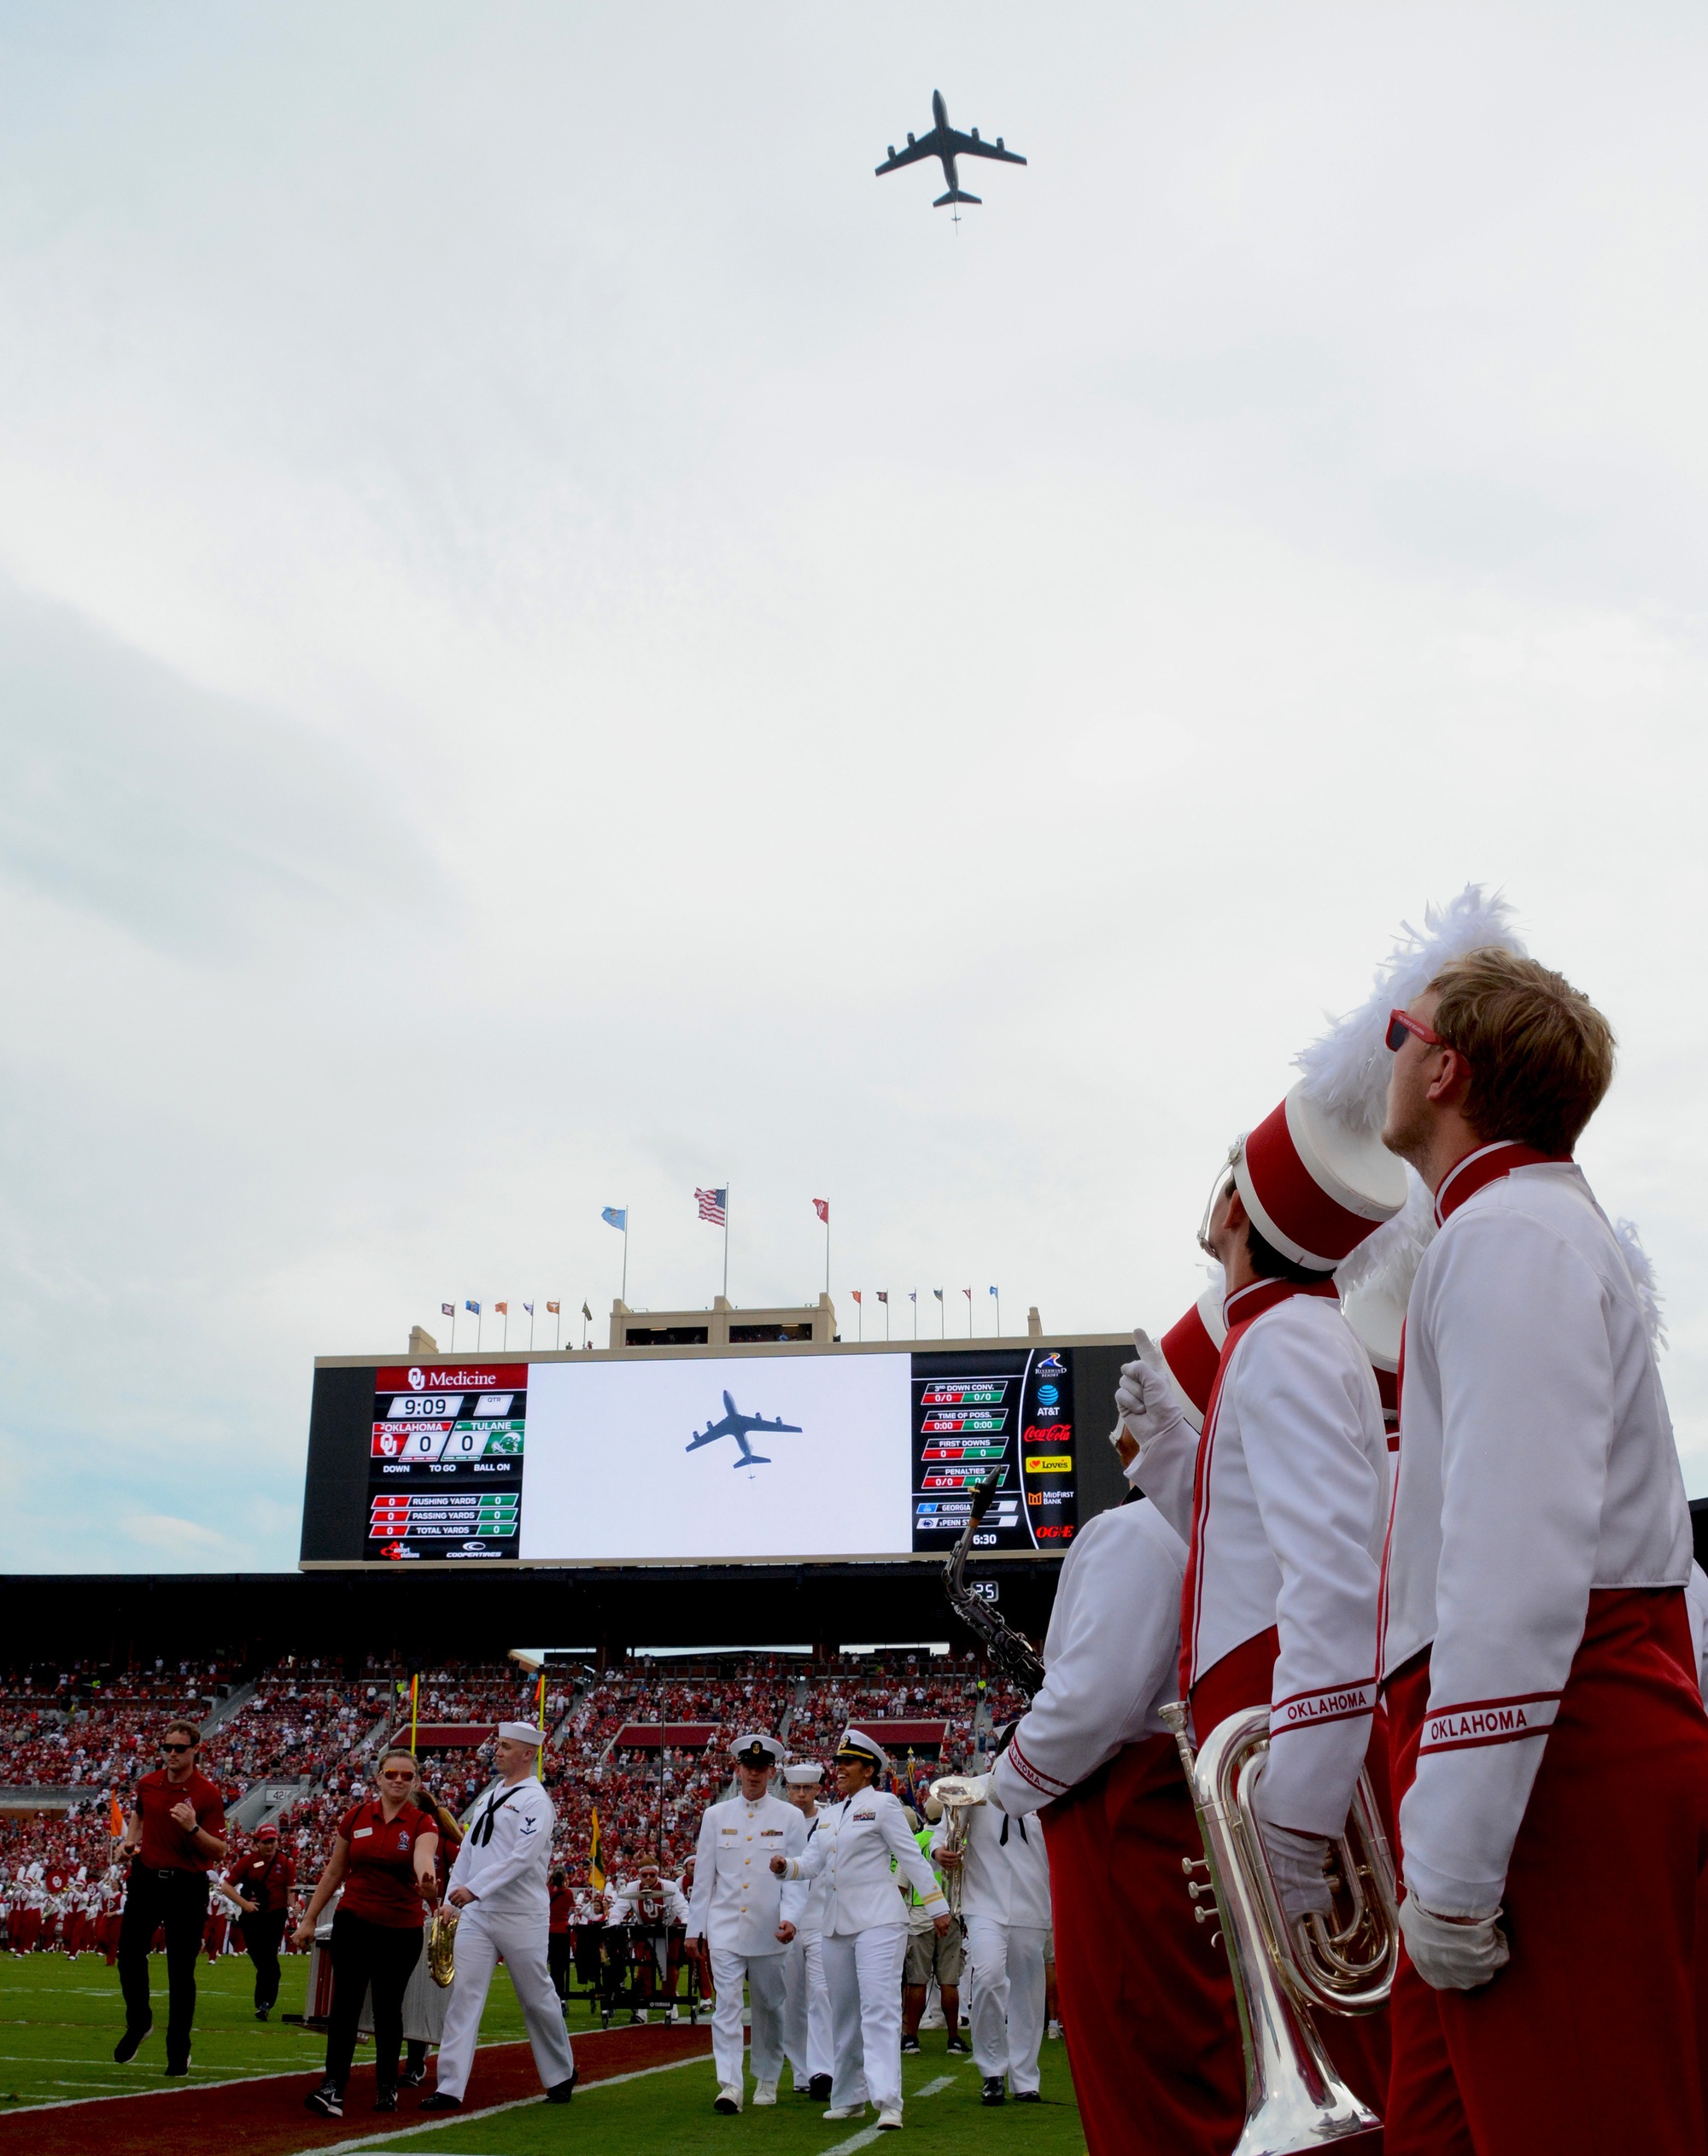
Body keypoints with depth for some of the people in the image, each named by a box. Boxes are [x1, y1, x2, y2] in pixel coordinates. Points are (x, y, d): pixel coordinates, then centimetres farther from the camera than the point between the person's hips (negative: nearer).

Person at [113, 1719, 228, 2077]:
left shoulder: (208, 1795, -11)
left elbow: (220, 1852, -13)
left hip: (187, 1887, -4)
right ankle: (138, 2023, 32)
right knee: (129, 1954, 6)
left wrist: (193, 1828, -28)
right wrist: (130, 1840, 10)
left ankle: (179, 2050, 12)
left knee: (181, 1972, 0)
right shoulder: (147, 1784, 4)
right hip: (146, 1878, 4)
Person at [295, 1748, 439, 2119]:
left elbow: (422, 1857, -26)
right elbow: (334, 1872, 10)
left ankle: (386, 2087, 19)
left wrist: (428, 1883, -49)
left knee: (388, 2007, 6)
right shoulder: (356, 1817, 3)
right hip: (353, 1922, 1)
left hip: (402, 1929, -1)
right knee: (346, 2002, -9)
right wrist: (309, 1919, 10)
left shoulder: (422, 1823, -4)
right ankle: (333, 2088, -13)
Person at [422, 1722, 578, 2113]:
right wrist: (452, 1900, 12)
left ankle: (561, 2074, 27)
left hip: (520, 1916, -6)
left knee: (538, 1999, 7)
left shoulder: (535, 1800, -10)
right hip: (476, 1913, 6)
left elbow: (522, 1857, -22)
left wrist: (474, 1888, -28)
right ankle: (450, 2088, -6)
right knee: (464, 1995, -4)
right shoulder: (491, 1796, 14)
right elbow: (468, 1850, 18)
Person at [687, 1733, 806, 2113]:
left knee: (769, 2006, 9)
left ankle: (766, 2081, 25)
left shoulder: (790, 1818, 3)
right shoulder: (716, 1816, 7)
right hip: (724, 1928, 0)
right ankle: (729, 2085, -13)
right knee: (727, 2003, -9)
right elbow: (703, 1876, 9)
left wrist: (789, 1918, -16)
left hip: (769, 1931, 0)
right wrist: (695, 1928, 8)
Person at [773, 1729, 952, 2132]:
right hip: (837, 1924, 7)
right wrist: (787, 1866, -9)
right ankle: (849, 2098, 20)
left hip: (878, 1920, -7)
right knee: (843, 2012, 11)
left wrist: (937, 1907, -5)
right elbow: (814, 1861, 12)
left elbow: (912, 1858, -5)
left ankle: (888, 2102, -20)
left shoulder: (883, 1804, -4)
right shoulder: (830, 1813, 16)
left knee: (879, 2006, -15)